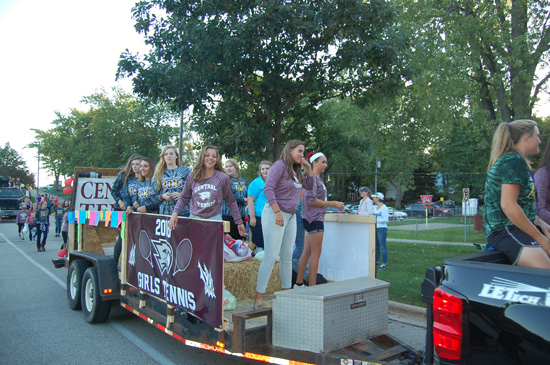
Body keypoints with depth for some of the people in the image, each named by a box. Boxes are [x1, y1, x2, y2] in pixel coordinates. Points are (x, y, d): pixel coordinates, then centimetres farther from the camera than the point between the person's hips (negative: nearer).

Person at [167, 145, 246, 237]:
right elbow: (183, 198, 10)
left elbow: (231, 202, 4)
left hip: (215, 219, -1)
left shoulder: (223, 178, -2)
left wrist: (239, 222, 4)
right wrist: (175, 213, -5)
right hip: (194, 218, 2)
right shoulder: (192, 177, 3)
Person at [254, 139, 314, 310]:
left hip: (291, 216, 9)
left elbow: (309, 186, 24)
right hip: (275, 214, -9)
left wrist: (308, 168, 10)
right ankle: (259, 298, -3)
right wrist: (277, 212, -22)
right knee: (271, 257, -9)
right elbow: (268, 188, -18)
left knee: (287, 257, 12)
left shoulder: (296, 170, 16)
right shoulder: (279, 166, -9)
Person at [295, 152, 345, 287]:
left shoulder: (318, 179, 18)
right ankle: (312, 286, 0)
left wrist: (335, 204, 12)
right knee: (316, 253, -6)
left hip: (315, 218, 10)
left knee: (307, 252, 12)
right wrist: (331, 203, -15)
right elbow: (311, 200, -19)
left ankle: (299, 283, 18)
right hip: (314, 219, -10)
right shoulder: (311, 178, -12)